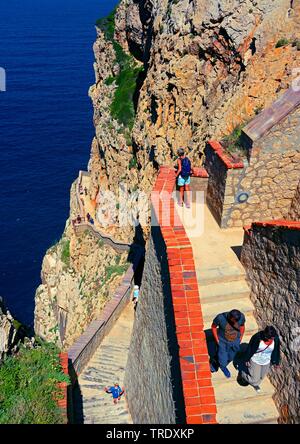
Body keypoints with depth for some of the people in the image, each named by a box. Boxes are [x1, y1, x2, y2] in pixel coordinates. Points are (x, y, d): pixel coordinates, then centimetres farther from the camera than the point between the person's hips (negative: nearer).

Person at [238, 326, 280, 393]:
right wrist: (246, 359, -7)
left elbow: (276, 350, -5)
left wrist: (276, 362, 6)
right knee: (254, 378, 9)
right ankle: (242, 374, 40)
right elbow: (250, 348, -18)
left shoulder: (276, 339, -24)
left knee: (262, 376, 25)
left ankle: (255, 384, 58)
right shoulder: (257, 337, -34)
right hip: (255, 361, -4)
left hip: (267, 362, 4)